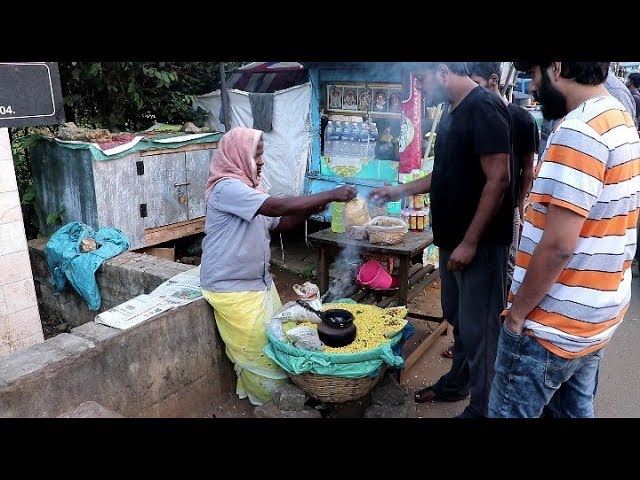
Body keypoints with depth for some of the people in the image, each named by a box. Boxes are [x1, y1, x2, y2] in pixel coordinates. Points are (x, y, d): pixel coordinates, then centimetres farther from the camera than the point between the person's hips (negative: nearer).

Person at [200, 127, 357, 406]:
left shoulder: (248, 187, 9)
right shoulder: (227, 187, -22)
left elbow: (279, 223, 13)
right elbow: (278, 206, -33)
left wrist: (309, 209, -6)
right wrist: (330, 195, -29)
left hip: (259, 281, 9)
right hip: (232, 288, -9)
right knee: (261, 348, 1)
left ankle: (252, 389, 34)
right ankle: (270, 402, 22)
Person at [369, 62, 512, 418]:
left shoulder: (484, 107, -16)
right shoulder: (453, 113, 13)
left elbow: (498, 179, -21)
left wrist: (470, 242, -21)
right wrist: (401, 191, 17)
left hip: (480, 243, -9)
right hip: (454, 239, 9)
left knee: (479, 326, 2)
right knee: (459, 319, 21)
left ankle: (481, 408, 18)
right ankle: (457, 383, 38)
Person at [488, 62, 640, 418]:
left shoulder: (580, 130, -21)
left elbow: (557, 245, -25)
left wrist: (517, 312, -13)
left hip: (553, 324, -9)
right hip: (599, 318, 9)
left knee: (510, 413, 5)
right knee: (575, 411, 21)